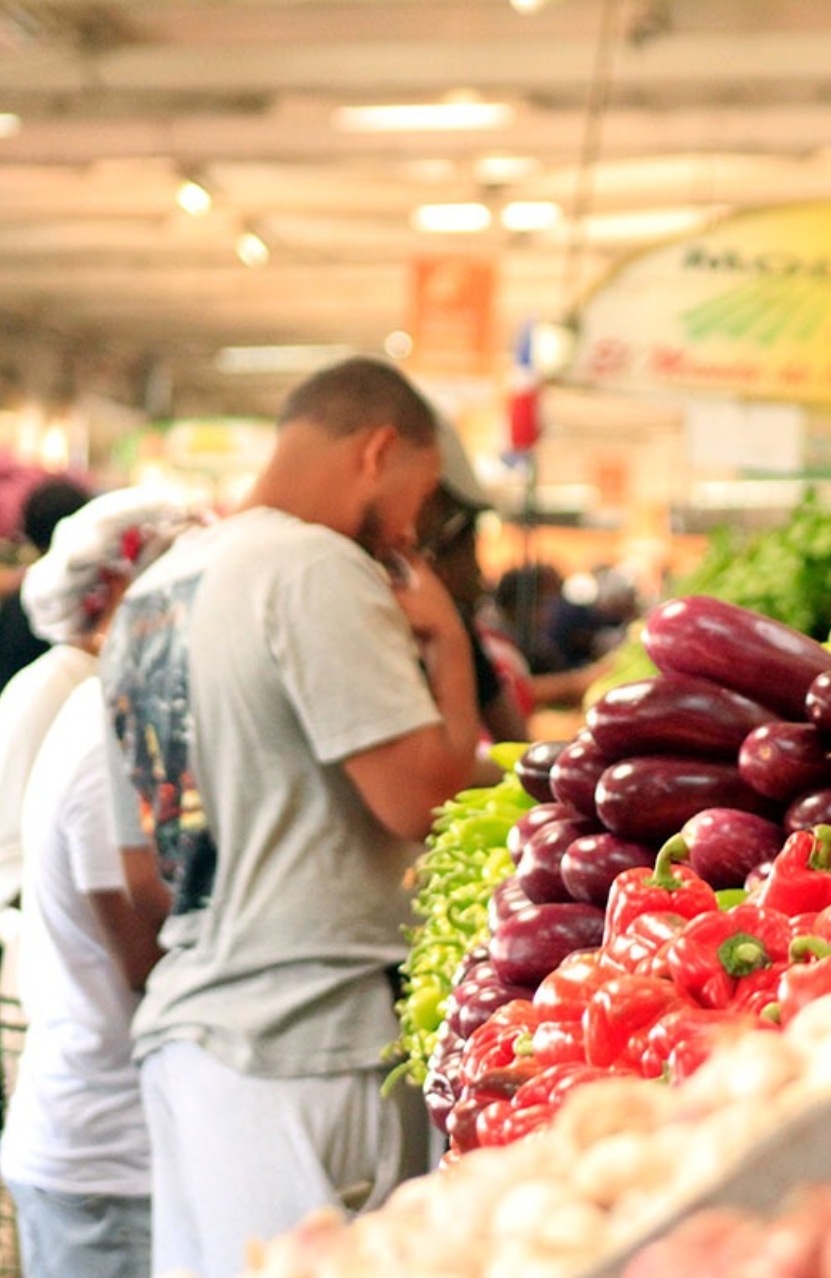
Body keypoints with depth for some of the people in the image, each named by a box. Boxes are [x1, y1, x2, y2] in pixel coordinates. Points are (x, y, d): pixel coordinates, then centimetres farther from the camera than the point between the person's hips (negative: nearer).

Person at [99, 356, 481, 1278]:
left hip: (178, 1022, 9)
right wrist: (446, 638, -3)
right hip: (305, 1040, -9)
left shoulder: (153, 590, 15)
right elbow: (420, 794, -16)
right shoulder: (320, 569, -13)